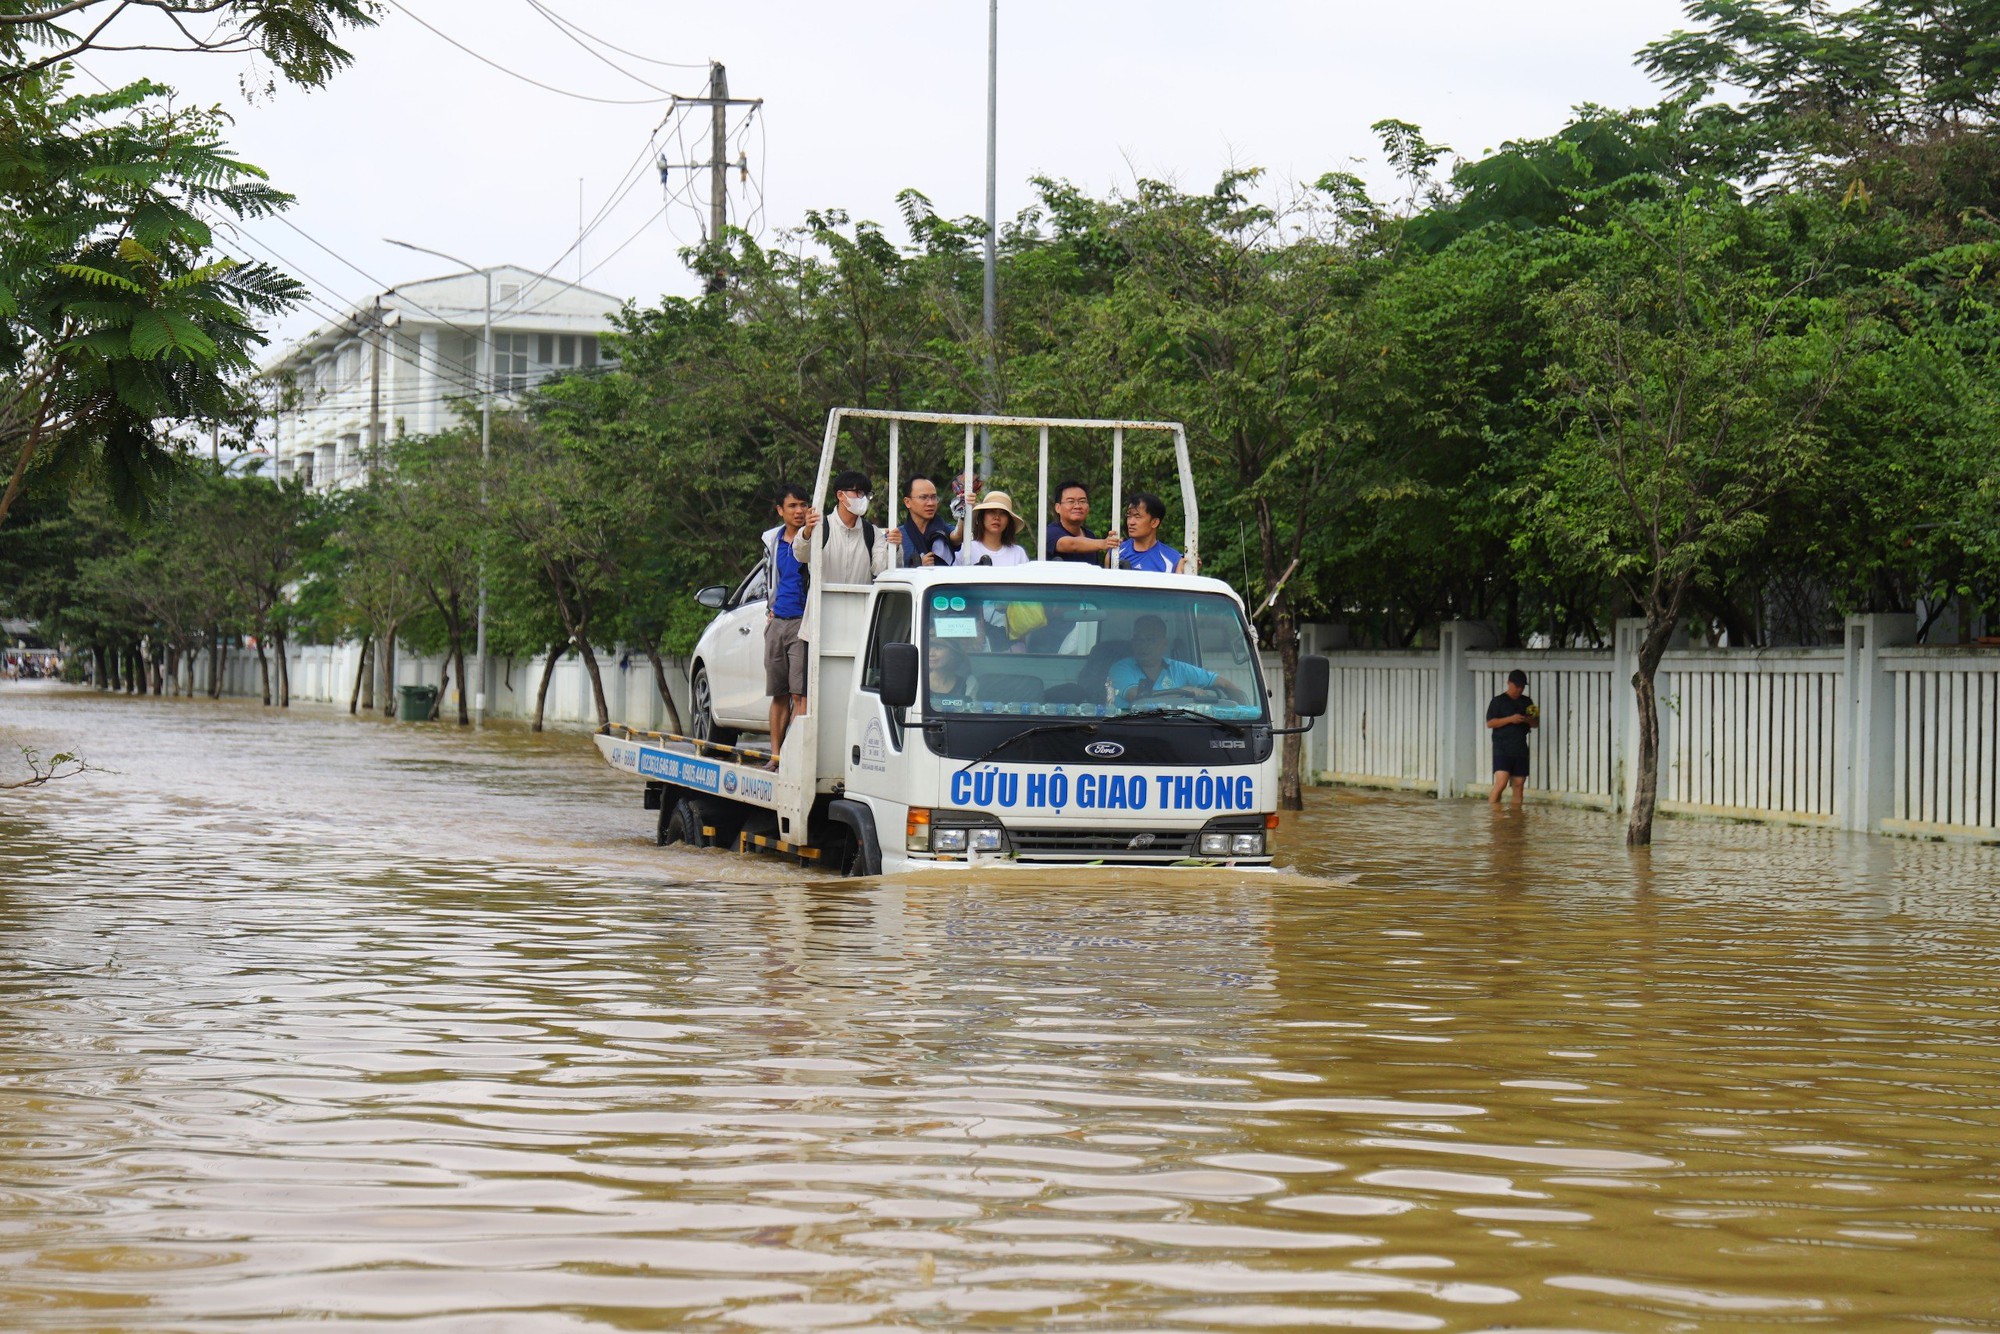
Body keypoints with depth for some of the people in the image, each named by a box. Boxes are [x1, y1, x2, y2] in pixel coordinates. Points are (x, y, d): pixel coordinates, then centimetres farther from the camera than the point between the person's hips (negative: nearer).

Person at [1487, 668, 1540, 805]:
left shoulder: (1527, 702, 16)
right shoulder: (1498, 701, 1)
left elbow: (1536, 724, 20)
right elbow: (1490, 723, -7)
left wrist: (1529, 720, -4)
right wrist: (1510, 719, -17)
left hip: (1520, 749, 5)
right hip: (1502, 748, -5)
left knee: (1519, 784, 3)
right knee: (1501, 782, -18)